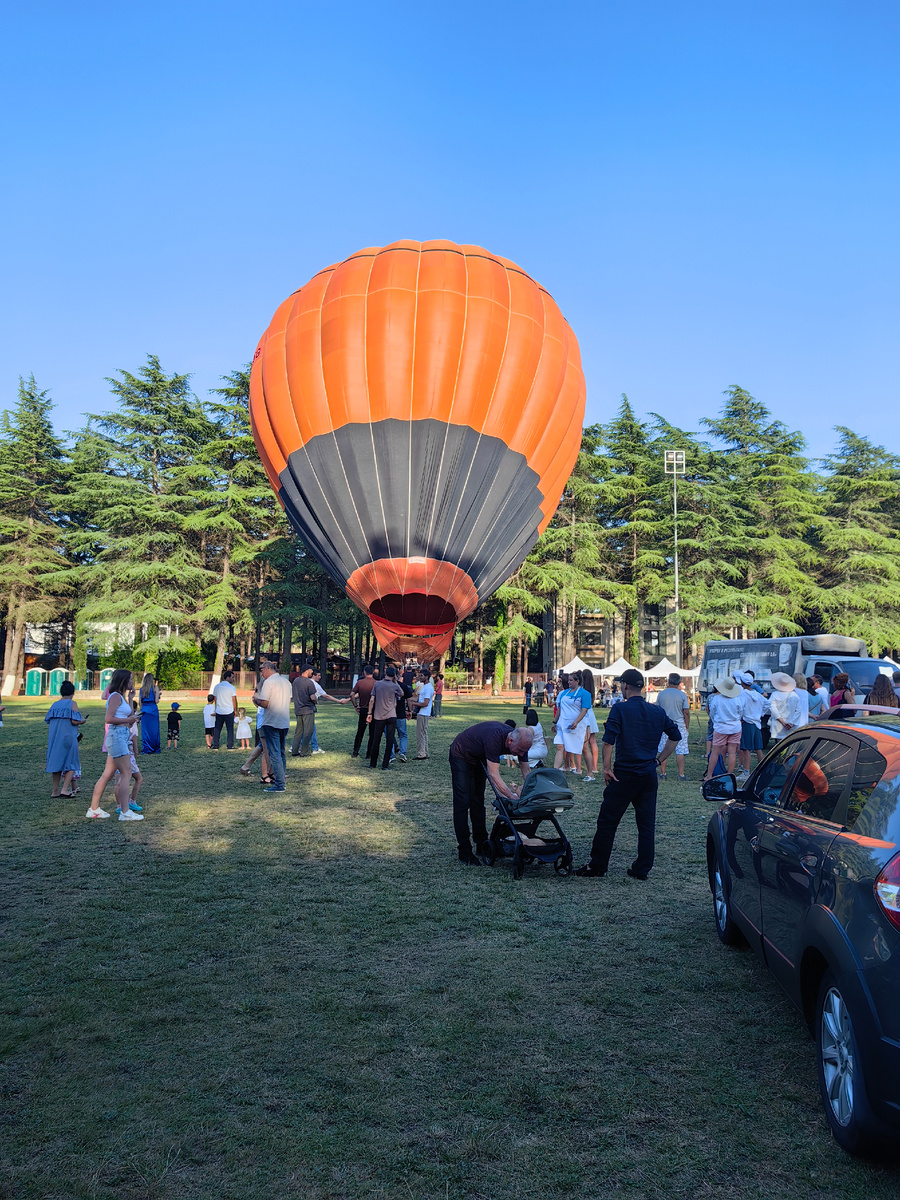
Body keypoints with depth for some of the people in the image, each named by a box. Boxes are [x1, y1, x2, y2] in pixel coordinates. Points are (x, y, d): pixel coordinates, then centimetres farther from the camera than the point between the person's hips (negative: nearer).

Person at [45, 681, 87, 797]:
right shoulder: (72, 703, -7)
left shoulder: (54, 704, 10)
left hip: (54, 738, 6)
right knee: (71, 764, 3)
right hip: (68, 738, -6)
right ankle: (65, 789, -9)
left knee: (57, 763, 13)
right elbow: (74, 721, -15)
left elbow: (48, 723, 12)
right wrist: (82, 721, 5)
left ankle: (55, 791, 16)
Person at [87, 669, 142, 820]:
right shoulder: (116, 696, -10)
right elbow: (108, 718, -18)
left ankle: (94, 809, 17)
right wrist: (128, 720, -12)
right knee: (126, 773, -10)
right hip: (117, 735, -10)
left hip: (122, 736, 10)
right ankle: (125, 812, -10)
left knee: (107, 774, 12)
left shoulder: (121, 697, 20)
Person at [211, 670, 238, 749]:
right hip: (229, 712, -4)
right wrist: (235, 710, 4)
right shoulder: (232, 687, -10)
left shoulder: (216, 687, 5)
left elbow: (215, 699, 11)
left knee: (217, 729, 11)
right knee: (230, 729, 3)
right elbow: (234, 701, -7)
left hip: (219, 711, 4)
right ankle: (230, 746, 3)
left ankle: (215, 746, 11)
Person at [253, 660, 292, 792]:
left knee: (274, 754, -5)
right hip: (285, 723, 7)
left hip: (271, 722, -7)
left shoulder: (268, 682, -11)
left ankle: (279, 784, -7)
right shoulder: (286, 681, 12)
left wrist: (256, 699, 3)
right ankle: (280, 779, 22)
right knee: (281, 752, 17)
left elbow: (264, 703, -18)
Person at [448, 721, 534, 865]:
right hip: (461, 755, -7)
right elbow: (494, 775, -41)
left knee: (478, 801, 9)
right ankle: (463, 851, -6)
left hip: (479, 758, 7)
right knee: (463, 802, -9)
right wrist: (512, 797, -46)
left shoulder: (520, 742, -18)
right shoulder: (495, 738, -40)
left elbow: (527, 772, -9)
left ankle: (482, 845, 16)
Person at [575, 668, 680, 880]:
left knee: (607, 821, 4)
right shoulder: (658, 711, 7)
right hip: (649, 776, 5)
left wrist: (607, 768, -8)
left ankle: (597, 867, 11)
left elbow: (608, 740, -16)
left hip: (624, 774, -5)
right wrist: (659, 760, 15)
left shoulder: (620, 709, -8)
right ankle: (642, 869, 16)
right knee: (647, 824, 12)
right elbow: (675, 736, 14)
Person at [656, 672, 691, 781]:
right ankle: (681, 774, 1)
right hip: (679, 725, -2)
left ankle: (662, 773, 11)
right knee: (680, 751, 1)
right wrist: (687, 727, 4)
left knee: (663, 750, 8)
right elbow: (686, 712, -5)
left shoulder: (661, 694, 2)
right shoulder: (682, 695, -4)